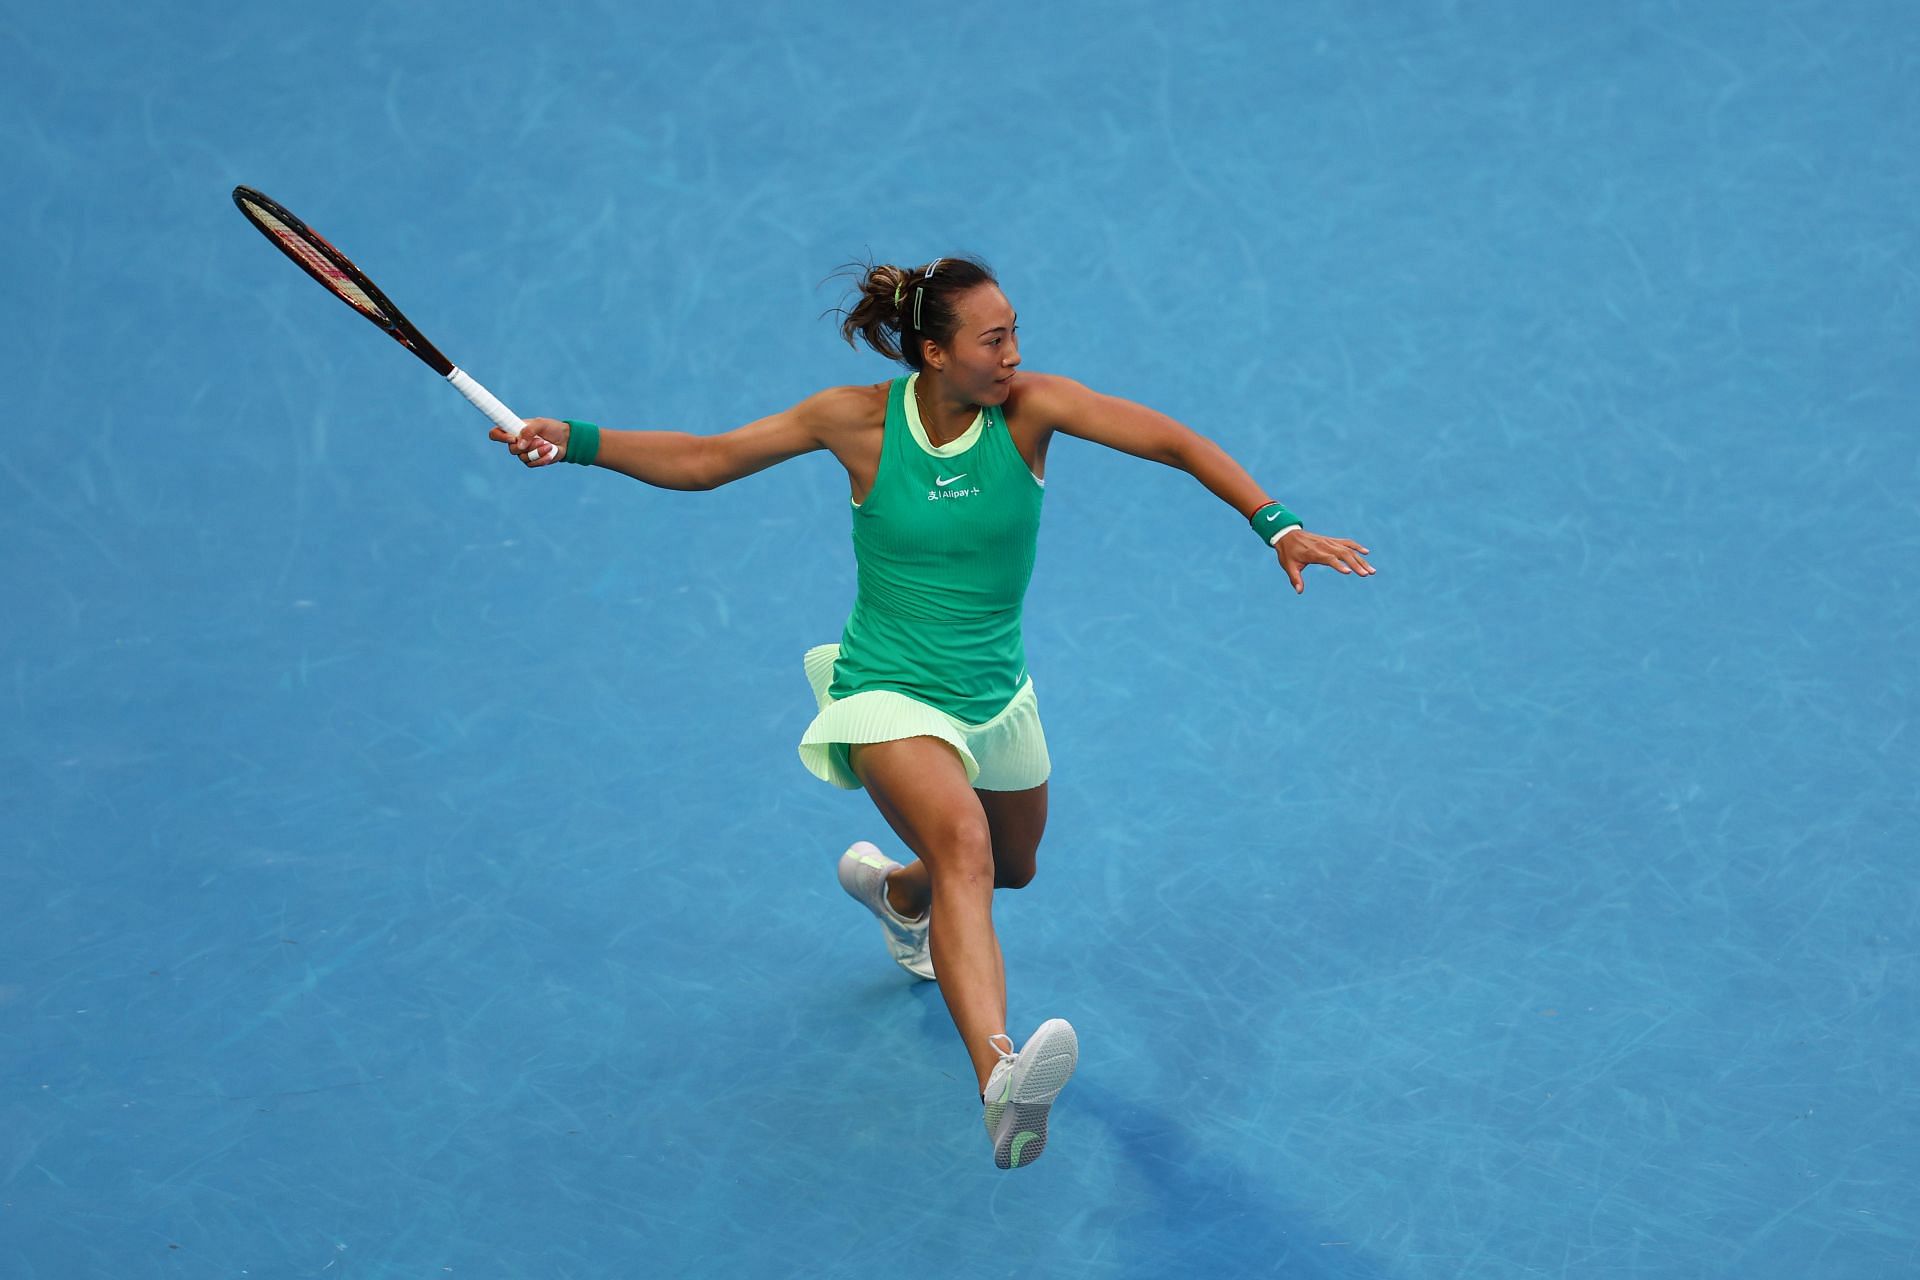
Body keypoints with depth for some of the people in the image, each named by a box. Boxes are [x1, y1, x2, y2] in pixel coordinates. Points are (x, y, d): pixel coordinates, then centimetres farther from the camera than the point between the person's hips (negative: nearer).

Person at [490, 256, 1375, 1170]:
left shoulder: (1030, 407, -14)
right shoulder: (859, 420, -14)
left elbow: (1173, 442, -21)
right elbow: (704, 460, -5)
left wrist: (1276, 526, -33)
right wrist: (574, 440, -15)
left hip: (995, 694, 5)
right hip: (889, 694, -5)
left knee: (1009, 867, 26)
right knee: (962, 842, -33)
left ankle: (891, 888, 63)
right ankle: (1000, 1078, -54)